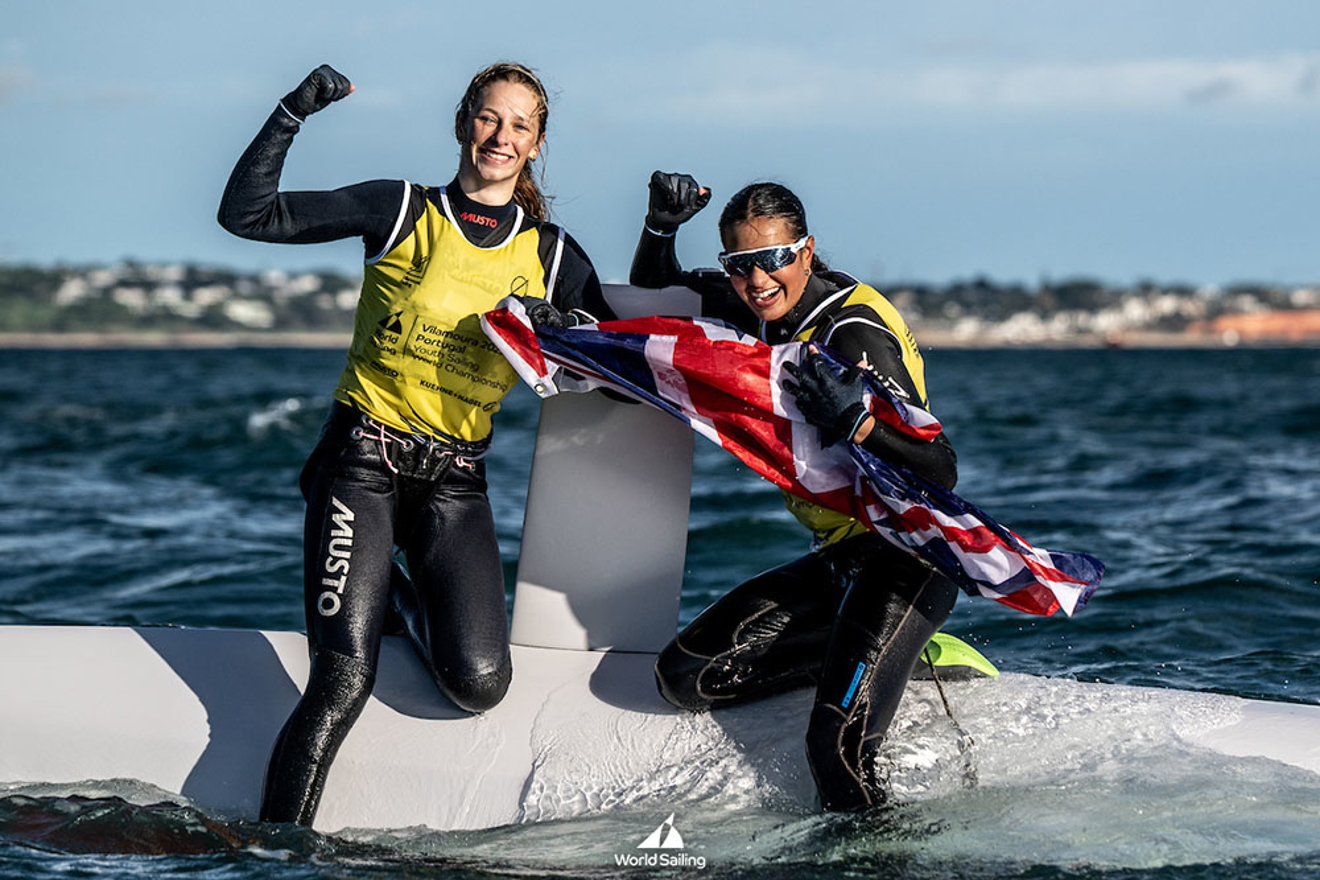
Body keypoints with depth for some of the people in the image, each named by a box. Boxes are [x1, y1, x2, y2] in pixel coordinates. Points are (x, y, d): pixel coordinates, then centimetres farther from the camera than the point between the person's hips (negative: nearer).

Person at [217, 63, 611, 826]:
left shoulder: (553, 256, 9)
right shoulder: (403, 212, 1)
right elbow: (248, 214, -3)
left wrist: (568, 328, -8)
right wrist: (294, 114, -13)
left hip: (455, 484, 3)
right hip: (364, 464, -3)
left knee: (480, 683, -14)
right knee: (343, 684, -17)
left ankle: (402, 597, 18)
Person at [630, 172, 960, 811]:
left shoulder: (854, 334, -19)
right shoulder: (768, 306, 4)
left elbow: (941, 470, -24)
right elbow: (654, 291, 21)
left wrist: (856, 421, -40)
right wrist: (661, 226, 0)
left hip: (905, 556, -9)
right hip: (837, 556, 9)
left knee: (837, 745, -27)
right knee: (684, 676, 3)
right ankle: (889, 646, 5)